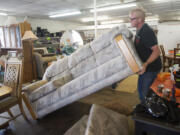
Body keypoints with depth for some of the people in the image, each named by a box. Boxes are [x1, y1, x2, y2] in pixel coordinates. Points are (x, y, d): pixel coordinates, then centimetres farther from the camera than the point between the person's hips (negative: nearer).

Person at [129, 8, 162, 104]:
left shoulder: (147, 32, -23)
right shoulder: (139, 31, 8)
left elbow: (156, 51, -27)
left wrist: (145, 64, -37)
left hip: (151, 67, -10)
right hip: (144, 66, 10)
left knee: (146, 92, 0)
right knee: (140, 88, 21)